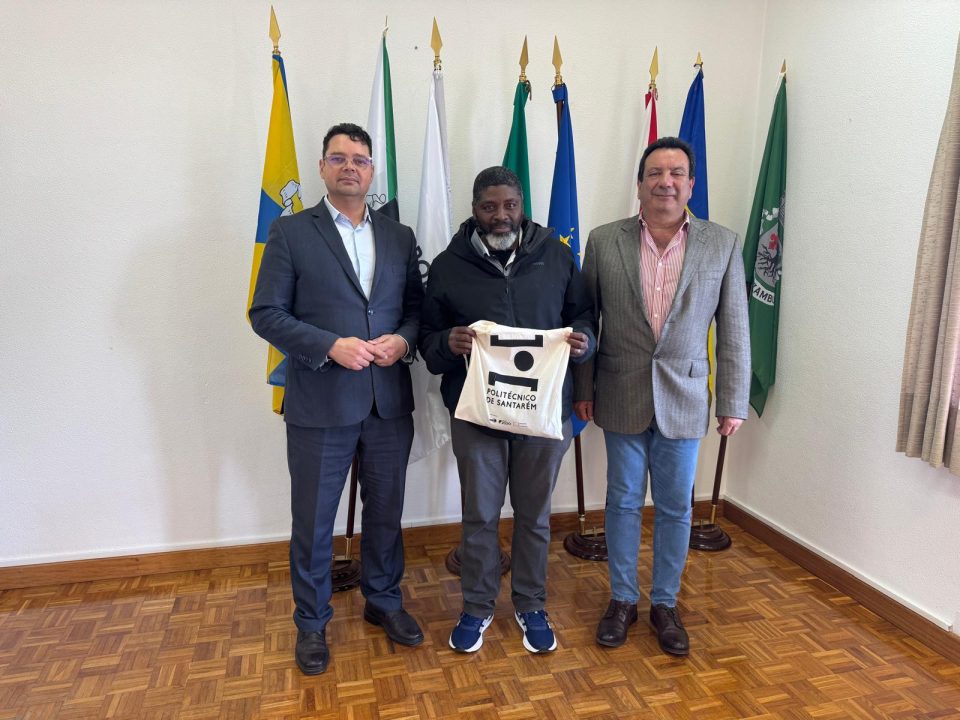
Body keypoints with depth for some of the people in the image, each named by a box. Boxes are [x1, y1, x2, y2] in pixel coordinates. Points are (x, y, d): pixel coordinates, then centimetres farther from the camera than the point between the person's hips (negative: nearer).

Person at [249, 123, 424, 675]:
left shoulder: (400, 237, 9)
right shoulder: (291, 233, -2)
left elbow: (417, 307, 11)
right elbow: (266, 313, -6)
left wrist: (404, 340, -10)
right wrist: (330, 346, -18)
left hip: (390, 401, 4)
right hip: (320, 403, -3)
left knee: (386, 510, 17)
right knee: (314, 519, 11)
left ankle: (384, 600, 40)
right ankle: (312, 623, 32)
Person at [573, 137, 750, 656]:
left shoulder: (722, 245, -2)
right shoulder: (604, 242, -2)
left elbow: (734, 331, 1)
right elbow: (584, 321, 2)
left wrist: (733, 403, 0)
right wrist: (584, 389, 2)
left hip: (684, 400, 0)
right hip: (622, 398, 0)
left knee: (675, 507, 11)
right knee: (623, 502, 12)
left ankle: (665, 603, 31)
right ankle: (622, 599, 30)